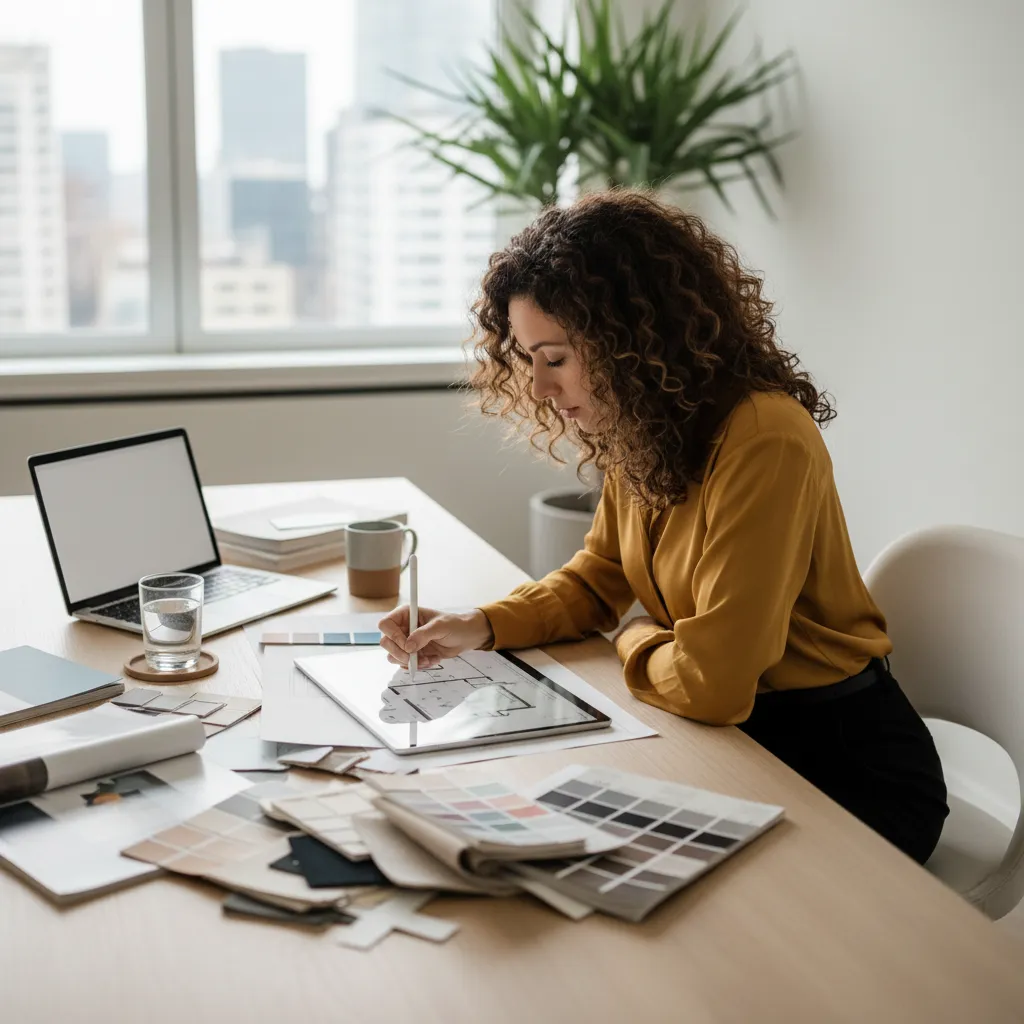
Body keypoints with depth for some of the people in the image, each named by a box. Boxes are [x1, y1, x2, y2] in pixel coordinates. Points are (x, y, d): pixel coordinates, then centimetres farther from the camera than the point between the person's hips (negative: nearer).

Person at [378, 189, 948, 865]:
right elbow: (597, 580, 12)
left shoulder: (764, 442, -29)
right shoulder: (641, 431, -1)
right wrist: (482, 628, -5)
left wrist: (633, 642, -7)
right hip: (731, 733, 7)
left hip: (845, 770, -7)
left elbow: (709, 681, -29)